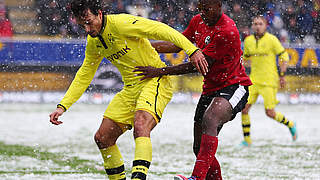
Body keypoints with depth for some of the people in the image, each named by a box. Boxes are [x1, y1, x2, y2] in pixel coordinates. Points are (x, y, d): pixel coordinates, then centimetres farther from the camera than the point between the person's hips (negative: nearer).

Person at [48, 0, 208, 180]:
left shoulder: (120, 23, -18)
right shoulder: (93, 42, 7)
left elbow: (160, 29, -22)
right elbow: (84, 76, 18)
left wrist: (192, 50, -31)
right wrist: (62, 106, 10)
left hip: (155, 81, -8)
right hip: (131, 89, 8)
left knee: (140, 127, -32)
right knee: (102, 138, 4)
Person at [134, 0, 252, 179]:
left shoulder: (227, 32, -22)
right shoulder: (198, 21, 4)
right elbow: (178, 44, 17)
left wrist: (160, 71, -22)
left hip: (233, 87, -9)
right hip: (210, 89, 9)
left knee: (209, 119, -36)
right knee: (200, 148, 5)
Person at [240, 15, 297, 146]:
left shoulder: (272, 39, -8)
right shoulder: (248, 41, 7)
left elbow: (284, 56, -3)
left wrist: (282, 75, -7)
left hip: (269, 81, -5)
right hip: (254, 80, 5)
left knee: (270, 113, -5)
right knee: (244, 108, -7)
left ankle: (290, 124, 23)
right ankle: (247, 139, 5)